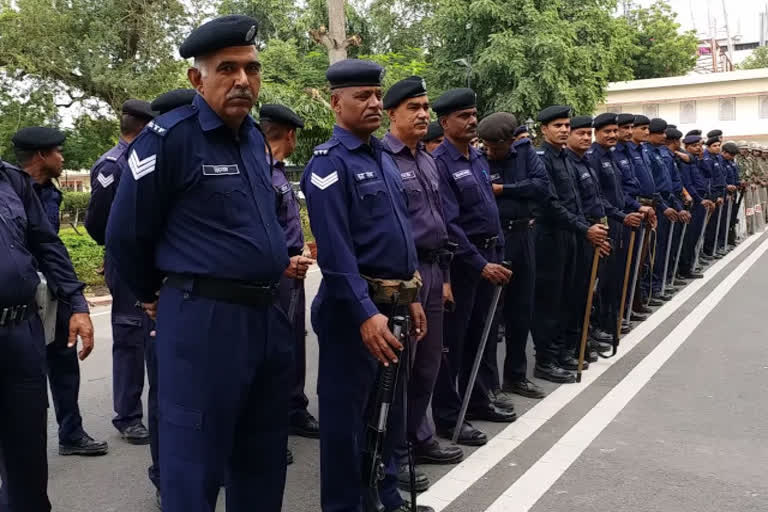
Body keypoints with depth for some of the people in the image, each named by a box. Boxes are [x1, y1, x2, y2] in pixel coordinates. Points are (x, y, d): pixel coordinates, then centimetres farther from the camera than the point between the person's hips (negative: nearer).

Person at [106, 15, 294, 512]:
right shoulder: (169, 137, -12)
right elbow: (125, 235, -6)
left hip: (268, 315, 7)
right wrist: (158, 297, 7)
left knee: (264, 461, 19)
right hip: (203, 319, -7)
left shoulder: (255, 137, 11)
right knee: (196, 464, 6)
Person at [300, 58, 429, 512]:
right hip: (354, 309, -9)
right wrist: (366, 314, -27)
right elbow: (336, 251, -22)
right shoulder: (329, 163, -13)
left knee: (391, 409, 20)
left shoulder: (384, 158, 12)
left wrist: (411, 297, 14)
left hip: (394, 304, 9)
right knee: (346, 415, 6)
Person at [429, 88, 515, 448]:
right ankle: (447, 417, 12)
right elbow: (449, 225, -21)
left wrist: (497, 254, 13)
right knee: (453, 338, 1)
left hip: (487, 255, 8)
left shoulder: (479, 158, 12)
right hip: (461, 260, -8)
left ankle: (479, 399, 33)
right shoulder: (439, 163, -15)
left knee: (482, 331, 18)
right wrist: (481, 265, -22)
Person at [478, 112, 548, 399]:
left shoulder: (525, 150, 2)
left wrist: (503, 190, -15)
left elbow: (542, 185, -9)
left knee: (522, 309, 13)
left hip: (523, 236, 5)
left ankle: (515, 376, 28)